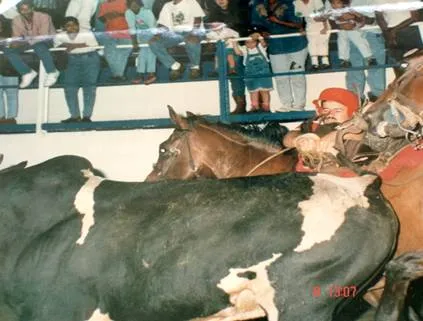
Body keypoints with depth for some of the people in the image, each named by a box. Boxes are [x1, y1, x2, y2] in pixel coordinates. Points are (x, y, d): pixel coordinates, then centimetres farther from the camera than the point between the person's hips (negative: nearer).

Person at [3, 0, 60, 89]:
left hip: (47, 41, -5)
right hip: (28, 43, 5)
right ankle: (27, 73, -15)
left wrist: (27, 43, -39)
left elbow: (43, 37, -24)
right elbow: (16, 38, -1)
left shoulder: (43, 17, -19)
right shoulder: (16, 20, -4)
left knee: (39, 46, -42)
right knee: (8, 50, -17)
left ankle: (52, 72, -28)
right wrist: (14, 43, -27)